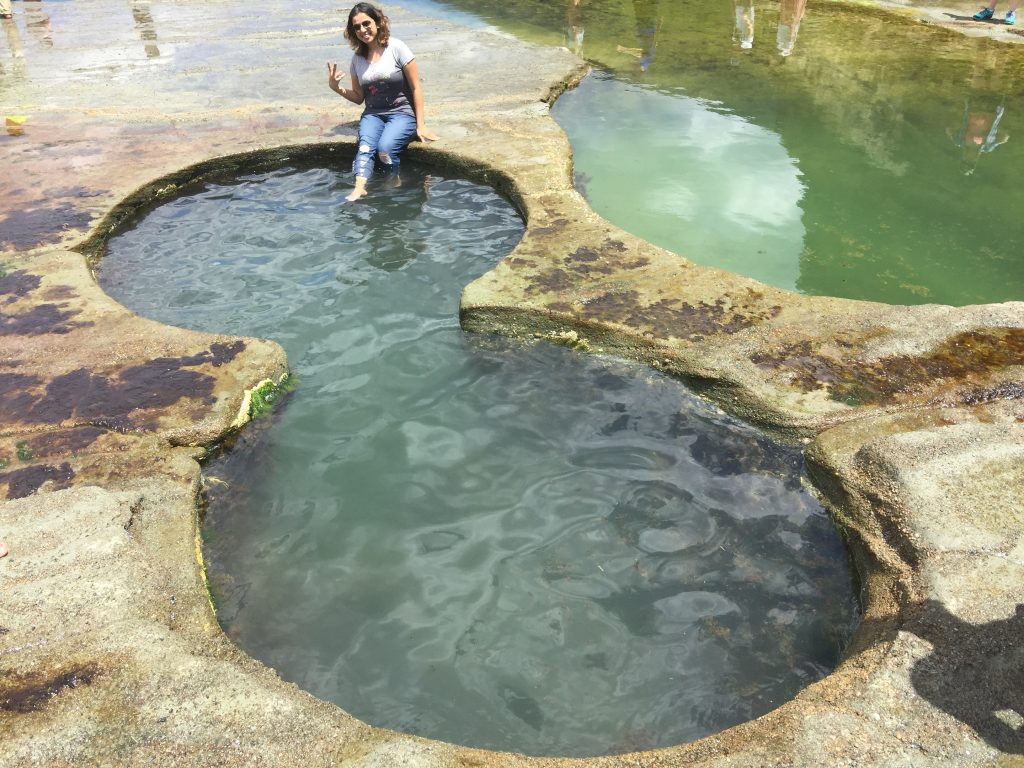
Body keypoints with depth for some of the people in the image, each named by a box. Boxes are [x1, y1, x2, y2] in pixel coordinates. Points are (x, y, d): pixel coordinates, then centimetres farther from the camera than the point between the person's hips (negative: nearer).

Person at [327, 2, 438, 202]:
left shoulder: (396, 48, -4)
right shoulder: (357, 58, 9)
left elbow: (416, 88, -3)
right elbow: (359, 97, 17)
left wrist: (420, 125, -7)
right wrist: (336, 88, -2)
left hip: (402, 113, -3)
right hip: (373, 114, 4)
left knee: (385, 147, -33)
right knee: (366, 144, -30)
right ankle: (359, 188, -48)